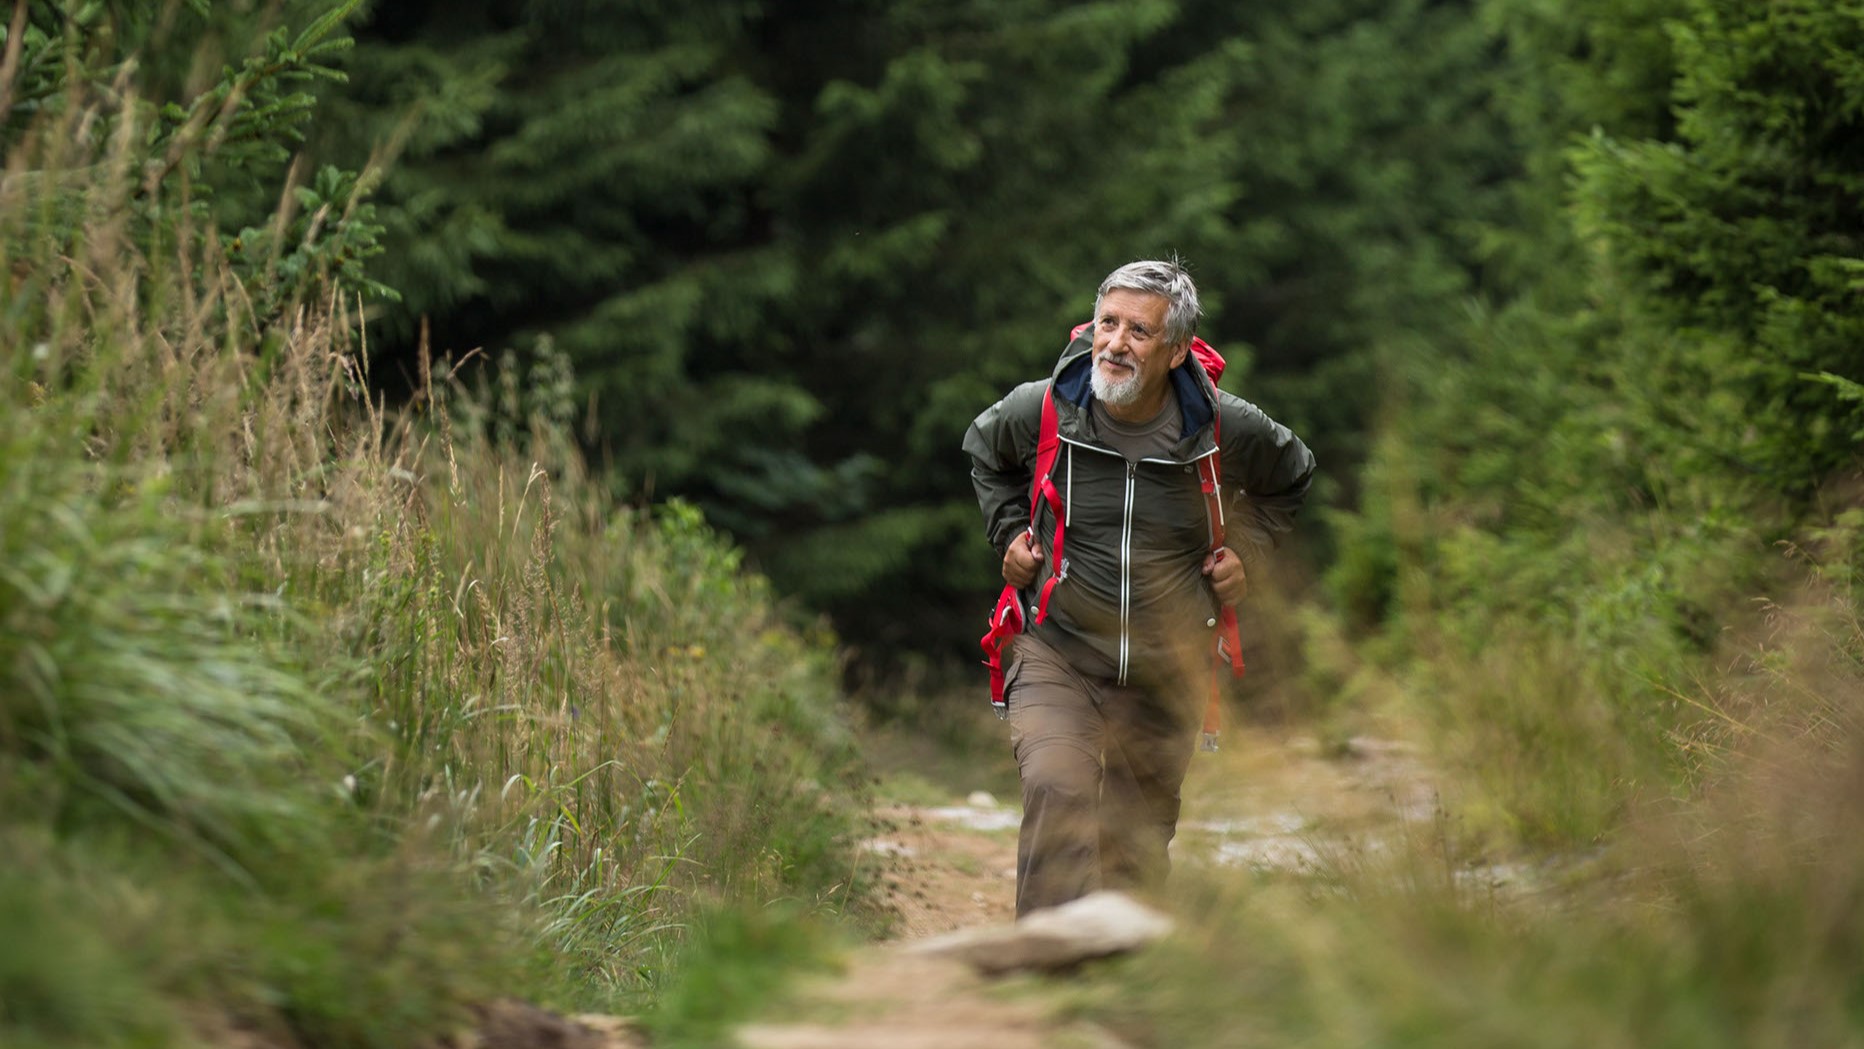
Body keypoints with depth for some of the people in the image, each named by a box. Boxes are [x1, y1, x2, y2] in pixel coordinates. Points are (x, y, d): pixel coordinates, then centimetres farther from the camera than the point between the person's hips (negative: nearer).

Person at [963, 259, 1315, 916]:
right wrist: (1008, 532, 6)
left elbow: (1295, 477, 14)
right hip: (1058, 653, -2)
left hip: (1168, 672, 2)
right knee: (1057, 791, -26)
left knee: (1142, 831, 12)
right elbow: (982, 450, 15)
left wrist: (1248, 549, 4)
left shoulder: (1226, 428, -10)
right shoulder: (1042, 408, -11)